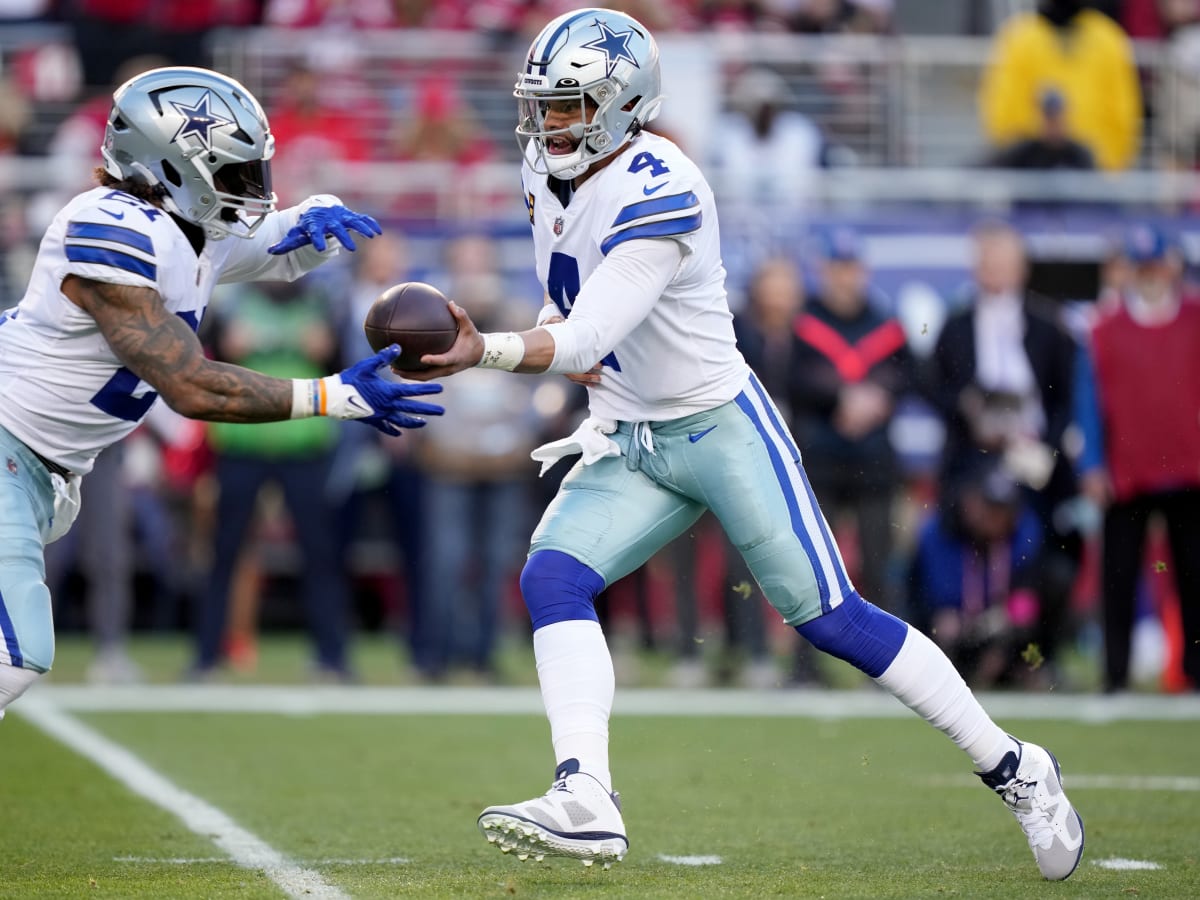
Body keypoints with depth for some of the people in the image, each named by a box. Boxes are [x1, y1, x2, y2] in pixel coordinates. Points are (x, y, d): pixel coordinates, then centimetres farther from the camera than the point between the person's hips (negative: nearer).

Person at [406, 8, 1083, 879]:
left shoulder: (658, 192, -24)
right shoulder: (549, 175, 3)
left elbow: (588, 338, -31)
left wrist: (484, 352, -43)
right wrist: (607, 403, 8)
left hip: (723, 428, -8)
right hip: (630, 447, 8)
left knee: (828, 616, -5)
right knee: (552, 578, -15)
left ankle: (1016, 770, 9)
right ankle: (586, 803, -24)